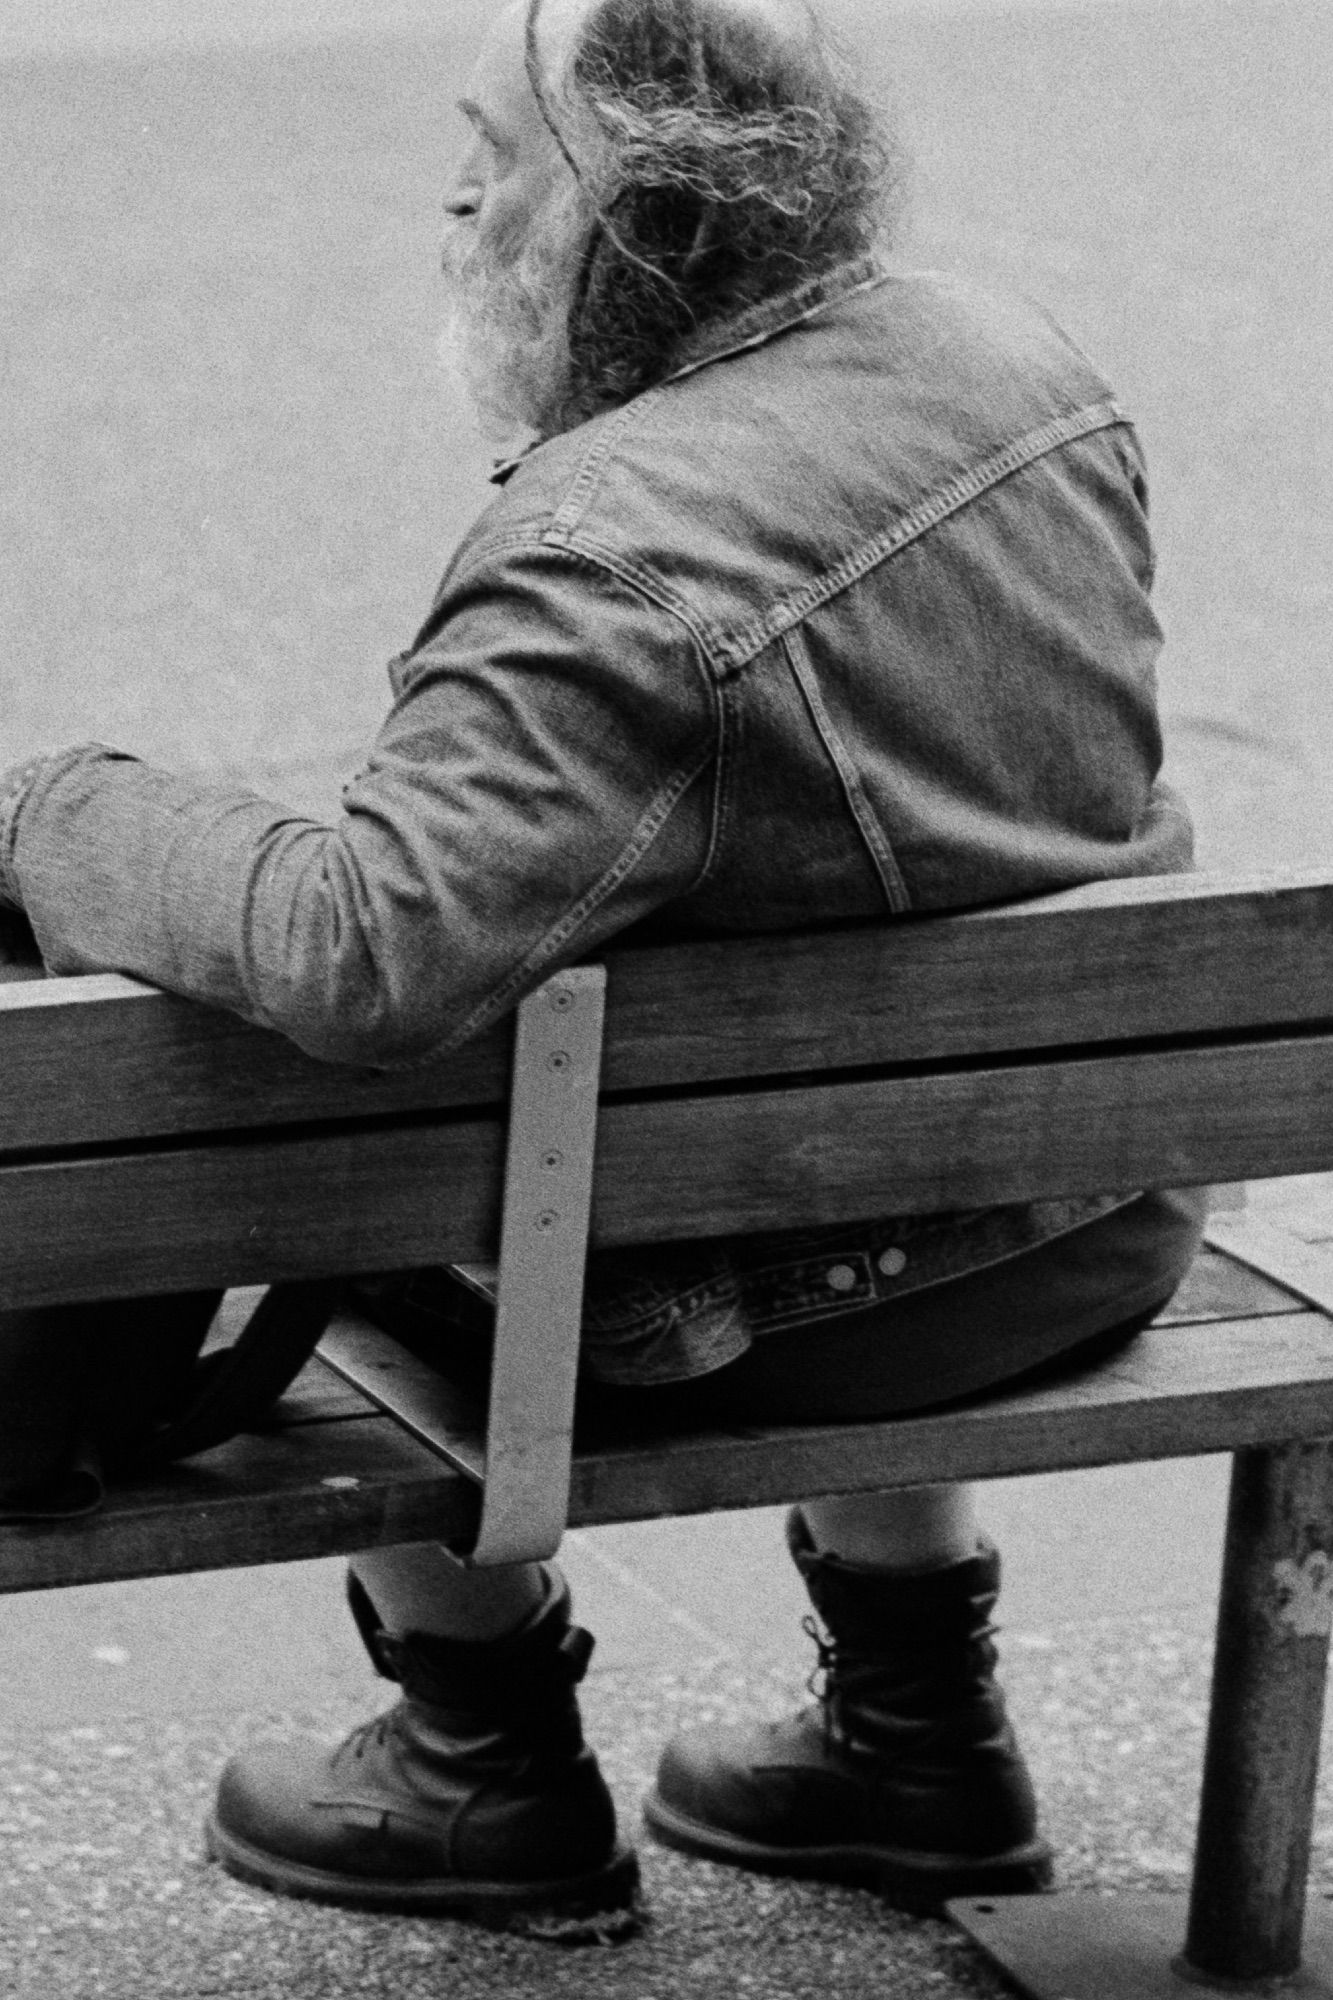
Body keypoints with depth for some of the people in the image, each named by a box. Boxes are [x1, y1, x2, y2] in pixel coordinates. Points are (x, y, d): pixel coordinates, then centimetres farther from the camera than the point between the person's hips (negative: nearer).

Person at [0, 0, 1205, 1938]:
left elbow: (368, 955, -39)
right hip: (1117, 1223, 8)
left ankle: (491, 1771, 24)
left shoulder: (609, 569, -29)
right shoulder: (1020, 363, -2)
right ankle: (919, 1735, 40)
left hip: (808, 1303, -7)